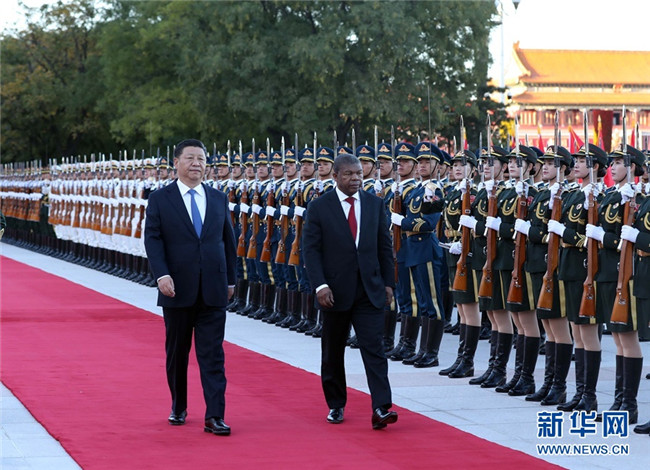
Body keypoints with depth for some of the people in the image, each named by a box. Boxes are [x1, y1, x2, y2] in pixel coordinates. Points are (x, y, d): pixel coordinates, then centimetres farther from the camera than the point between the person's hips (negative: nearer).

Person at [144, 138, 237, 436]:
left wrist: (230, 279, 11)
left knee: (212, 354, -4)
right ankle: (178, 408, 27)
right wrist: (162, 274, -19)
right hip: (178, 289, -1)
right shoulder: (160, 199, 1)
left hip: (213, 290, 1)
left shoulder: (218, 199, 10)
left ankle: (214, 417, -7)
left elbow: (228, 240, 14)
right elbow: (153, 239, -6)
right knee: (177, 353, 11)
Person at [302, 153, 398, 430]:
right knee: (333, 353, 10)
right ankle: (336, 405, 24)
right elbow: (311, 250, -5)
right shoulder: (319, 207, -2)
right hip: (335, 291, -1)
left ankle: (381, 408, -16)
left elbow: (384, 247, 10)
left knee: (374, 348, -10)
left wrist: (388, 283, 5)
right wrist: (320, 285, -16)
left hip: (370, 290, 1)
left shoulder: (375, 204, 7)